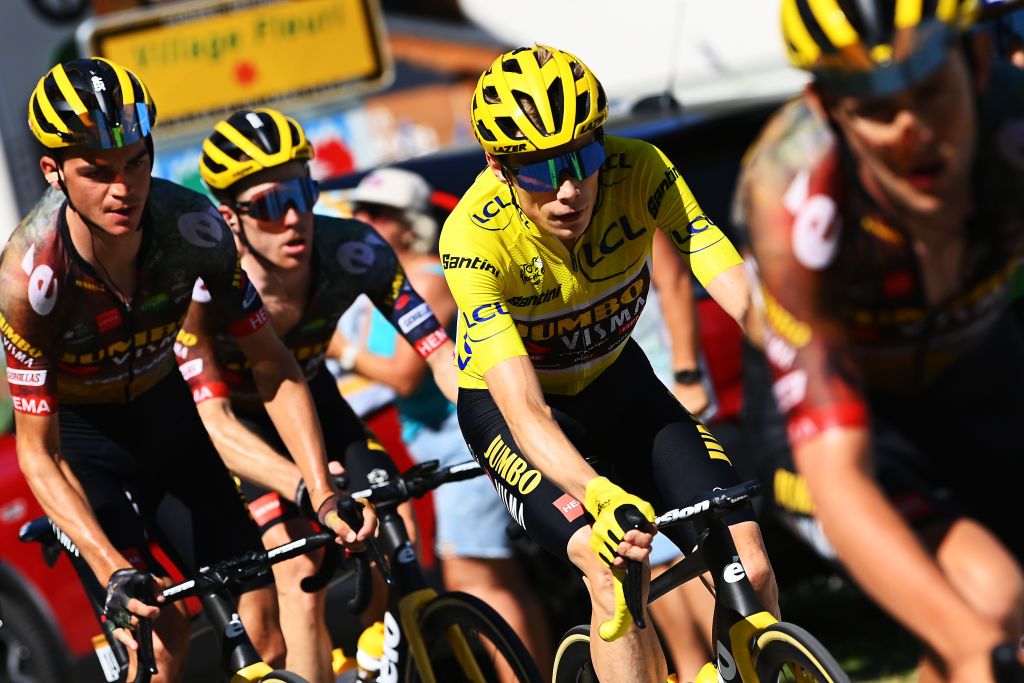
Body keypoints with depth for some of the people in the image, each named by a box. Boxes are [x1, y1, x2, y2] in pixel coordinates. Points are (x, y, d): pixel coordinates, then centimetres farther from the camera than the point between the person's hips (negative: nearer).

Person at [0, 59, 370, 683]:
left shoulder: (194, 225, -26)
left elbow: (276, 370, -14)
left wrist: (325, 497, -25)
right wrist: (115, 572, -38)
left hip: (166, 411, 3)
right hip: (81, 434, -3)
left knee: (266, 617, -7)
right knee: (162, 623, -19)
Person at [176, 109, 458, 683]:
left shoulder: (355, 252, -29)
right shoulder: (202, 284, -35)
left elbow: (442, 354, -29)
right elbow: (217, 422, -40)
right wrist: (308, 489, -56)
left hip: (311, 400, 3)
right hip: (241, 425, -3)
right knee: (301, 575, -22)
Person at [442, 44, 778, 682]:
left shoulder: (640, 172, -26)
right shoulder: (475, 237, -33)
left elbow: (744, 296, -31)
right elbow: (524, 408, -40)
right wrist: (601, 497, -57)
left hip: (613, 382, 3)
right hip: (505, 400, -3)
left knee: (748, 558, -14)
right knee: (614, 566, -28)